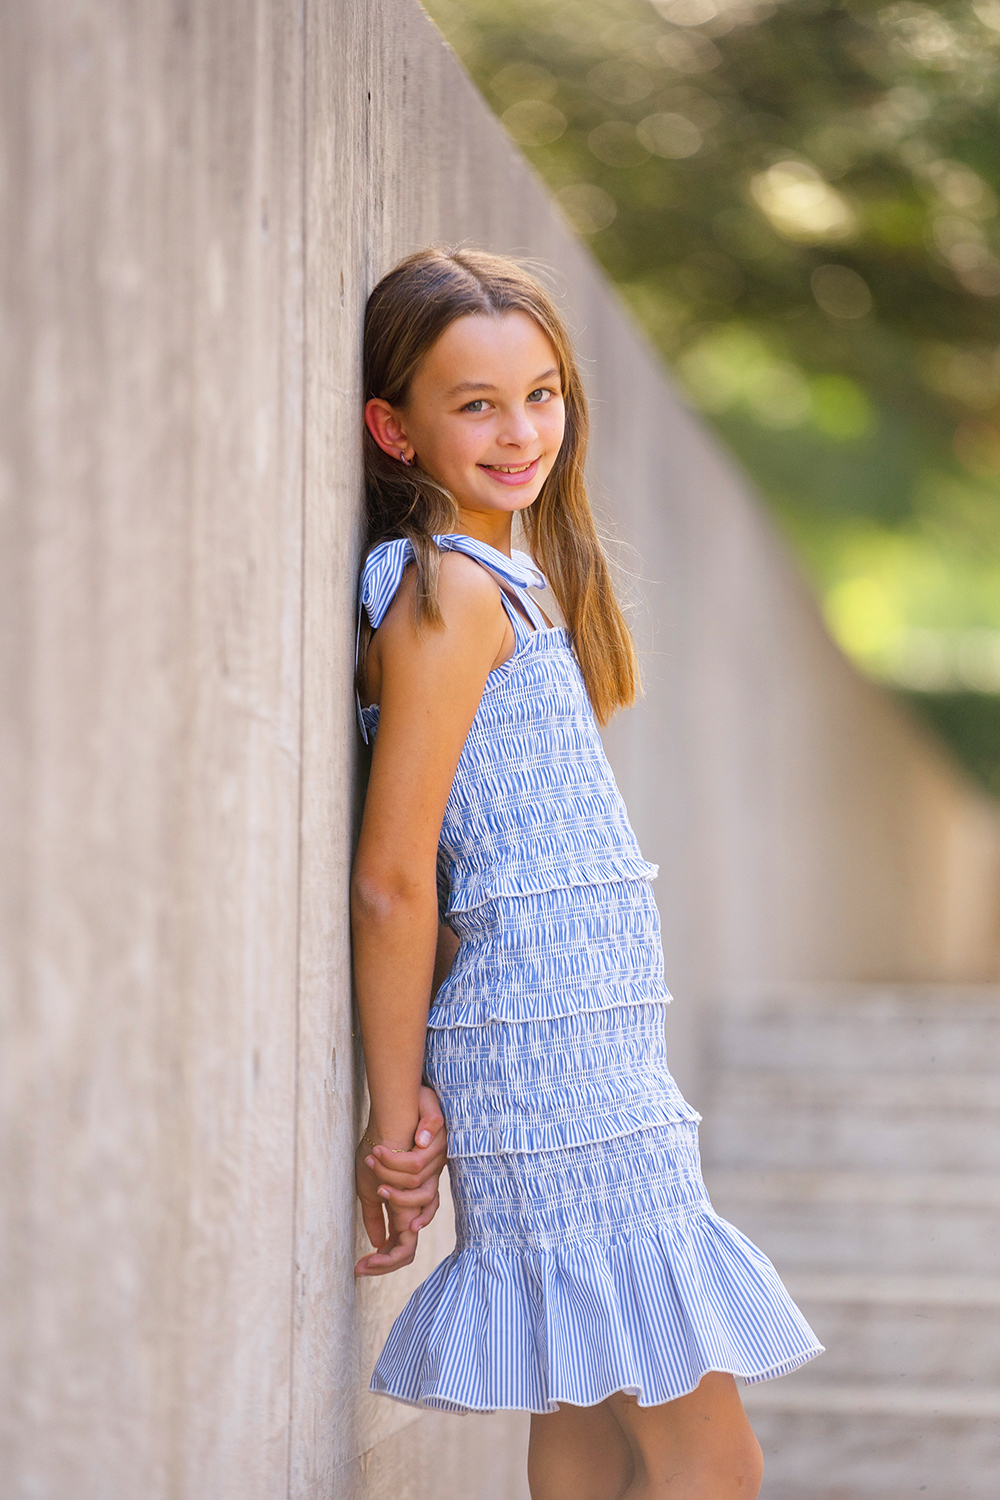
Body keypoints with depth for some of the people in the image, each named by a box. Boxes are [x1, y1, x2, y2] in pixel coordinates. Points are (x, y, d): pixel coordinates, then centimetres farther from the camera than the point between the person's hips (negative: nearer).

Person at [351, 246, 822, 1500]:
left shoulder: (500, 581, 16)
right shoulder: (452, 589, -12)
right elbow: (391, 878, -15)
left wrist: (413, 1096, 10)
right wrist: (397, 1109, -11)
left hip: (587, 1050, 9)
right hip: (556, 1065, -9)